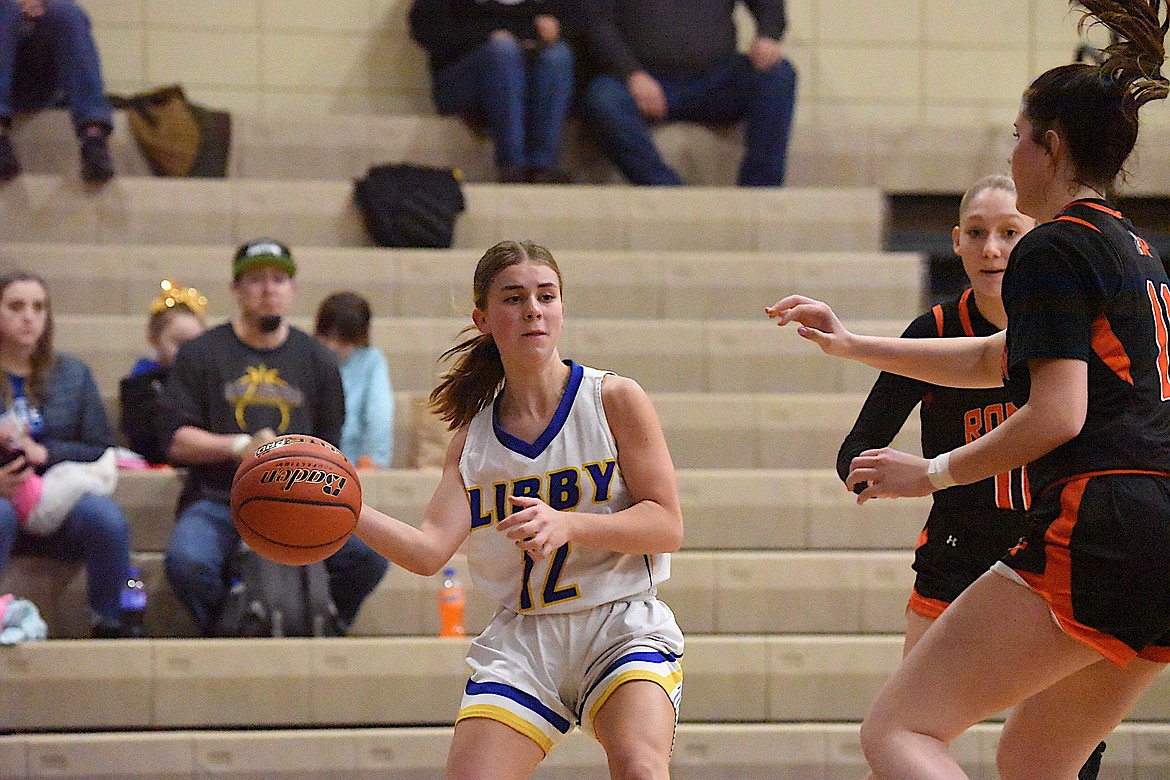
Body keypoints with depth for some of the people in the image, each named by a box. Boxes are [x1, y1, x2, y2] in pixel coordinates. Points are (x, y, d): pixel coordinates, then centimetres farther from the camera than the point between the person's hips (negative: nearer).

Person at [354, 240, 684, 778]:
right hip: (521, 638, 3)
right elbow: (429, 551, -6)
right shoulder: (472, 437, 6)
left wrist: (566, 525, -22)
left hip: (622, 626, -3)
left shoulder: (615, 399, -2)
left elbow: (667, 527, -7)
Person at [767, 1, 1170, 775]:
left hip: (1100, 531, -9)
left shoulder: (1054, 250, -5)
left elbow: (1056, 416, -14)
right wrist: (852, 343, 38)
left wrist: (932, 473, -2)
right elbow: (992, 360, 35)